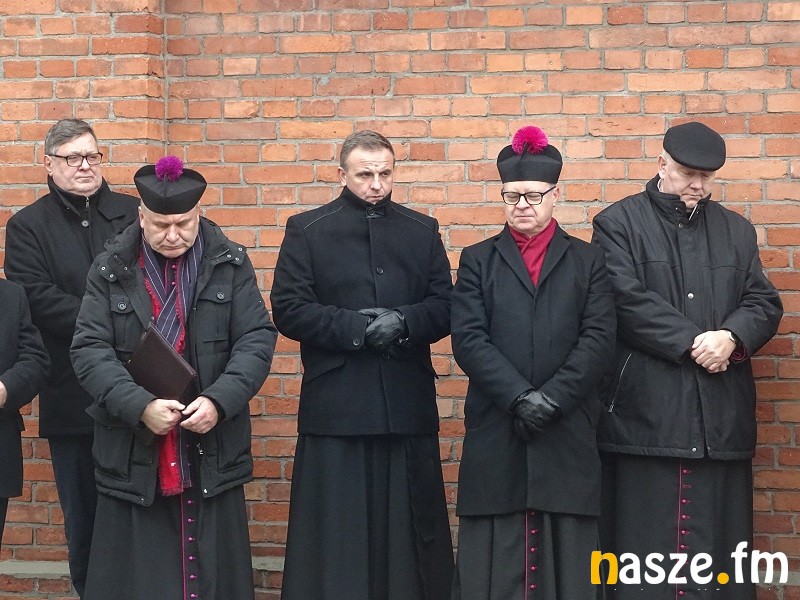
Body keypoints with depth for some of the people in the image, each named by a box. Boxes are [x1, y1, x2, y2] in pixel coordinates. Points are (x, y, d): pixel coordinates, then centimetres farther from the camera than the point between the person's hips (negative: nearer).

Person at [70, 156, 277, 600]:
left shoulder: (230, 264, 4)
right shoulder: (110, 271, 3)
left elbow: (257, 338, -2)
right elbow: (90, 350, -4)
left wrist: (219, 400, -17)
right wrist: (140, 405, -19)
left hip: (212, 453, 0)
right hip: (134, 456, 0)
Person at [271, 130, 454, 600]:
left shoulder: (422, 230, 13)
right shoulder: (307, 230, 6)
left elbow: (445, 309, 8)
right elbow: (288, 310, -3)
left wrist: (404, 322, -12)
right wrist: (353, 327, -14)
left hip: (408, 406, 2)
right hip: (336, 407, -2)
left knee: (409, 528, 4)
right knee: (337, 536, 0)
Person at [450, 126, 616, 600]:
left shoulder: (588, 262, 11)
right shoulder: (478, 261, 12)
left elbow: (599, 340, -1)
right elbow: (469, 340, -1)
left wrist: (552, 398, -12)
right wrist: (520, 397, -13)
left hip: (568, 437, 0)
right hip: (495, 435, 0)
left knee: (565, 561, 1)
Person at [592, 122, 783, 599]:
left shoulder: (737, 231, 20)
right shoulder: (619, 224, 6)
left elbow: (764, 302, 12)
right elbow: (627, 300, -8)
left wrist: (732, 337, -9)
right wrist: (692, 342, -12)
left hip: (721, 414, 4)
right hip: (645, 411, -4)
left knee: (717, 537, 1)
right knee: (645, 543, -4)